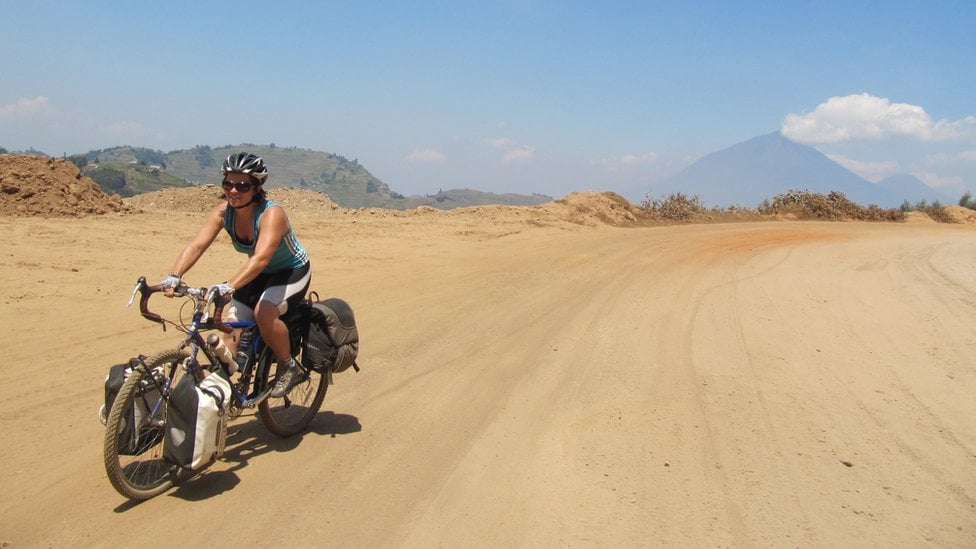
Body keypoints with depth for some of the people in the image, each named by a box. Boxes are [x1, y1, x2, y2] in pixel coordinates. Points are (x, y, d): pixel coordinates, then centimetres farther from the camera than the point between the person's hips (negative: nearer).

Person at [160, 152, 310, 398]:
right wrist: (174, 276, -41)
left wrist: (228, 287, -57)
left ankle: (290, 368, -10)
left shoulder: (271, 214, -30)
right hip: (258, 275, 6)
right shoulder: (222, 213, -13)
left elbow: (260, 258, -44)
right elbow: (196, 245, -23)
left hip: (292, 272, -6)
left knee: (264, 312, -31)